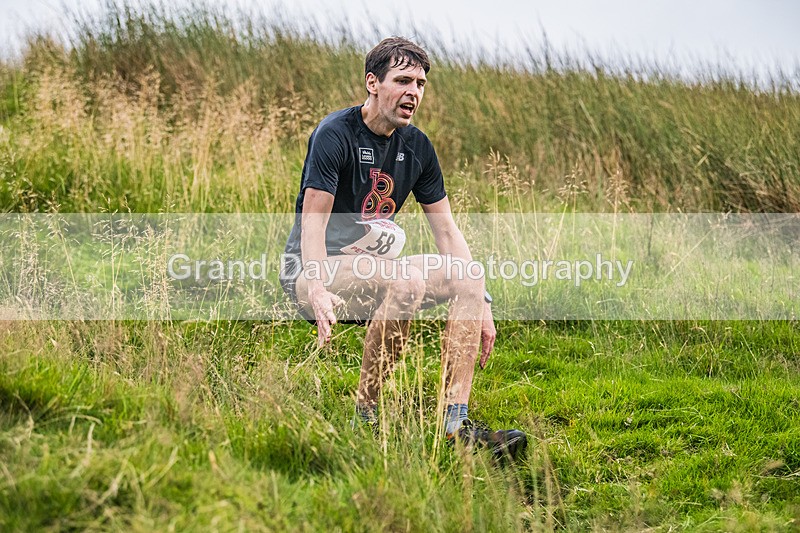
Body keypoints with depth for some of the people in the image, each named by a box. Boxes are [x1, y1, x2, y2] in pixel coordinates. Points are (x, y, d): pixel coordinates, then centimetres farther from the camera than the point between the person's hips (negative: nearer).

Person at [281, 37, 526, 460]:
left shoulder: (417, 146, 7)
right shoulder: (335, 134, -14)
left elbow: (446, 230, 9)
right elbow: (312, 223, -21)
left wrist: (479, 303, -1)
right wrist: (317, 292, -37)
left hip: (372, 272, 7)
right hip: (312, 271, -7)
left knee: (470, 281, -13)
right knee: (406, 280, -34)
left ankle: (456, 421, -20)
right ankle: (365, 410, -24)